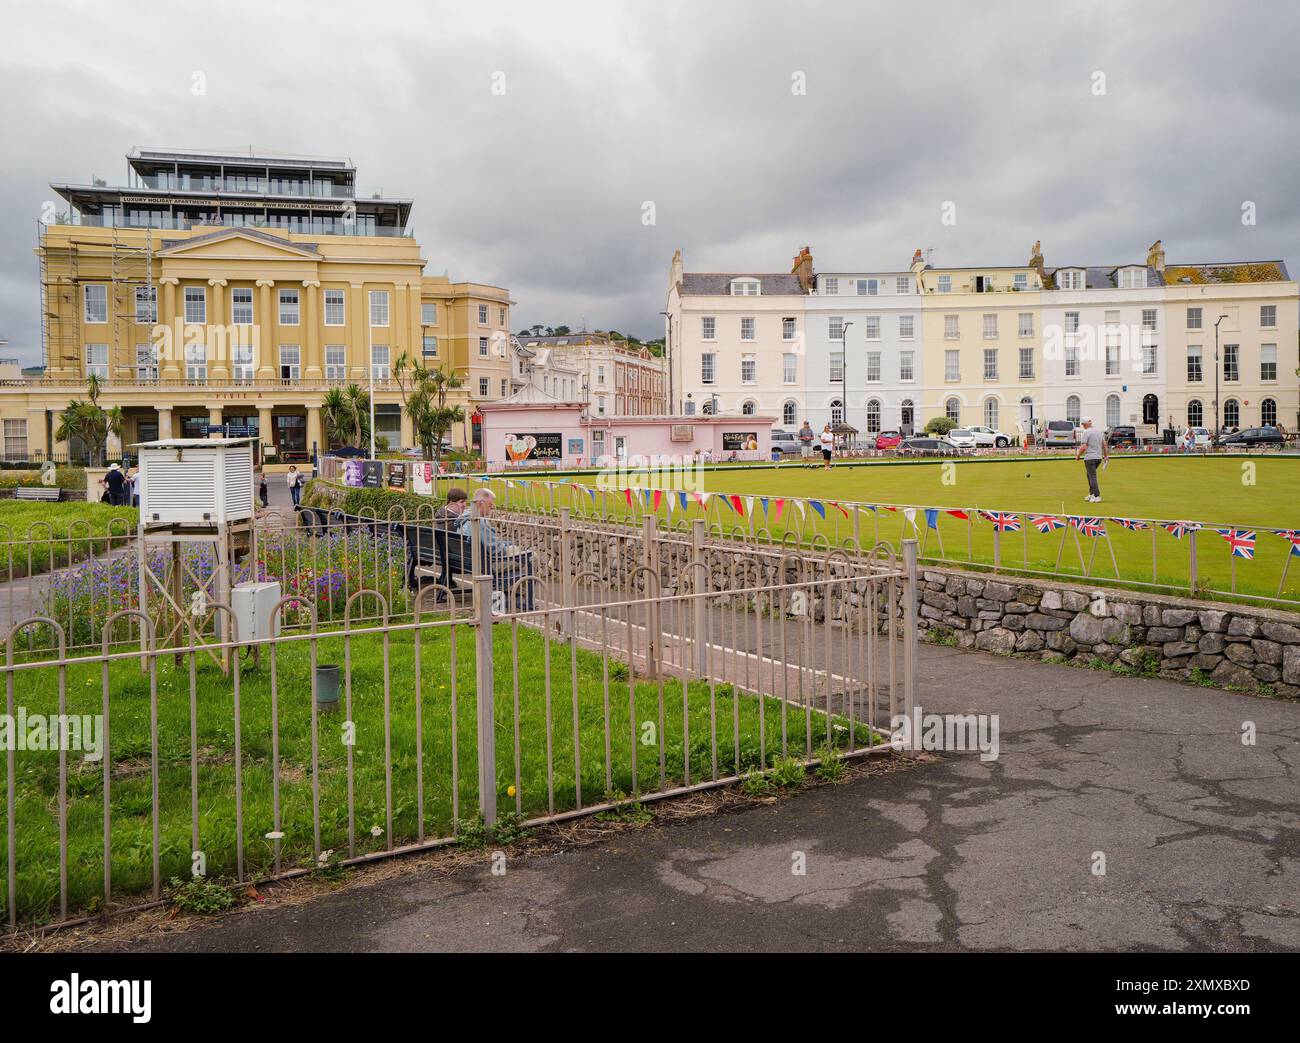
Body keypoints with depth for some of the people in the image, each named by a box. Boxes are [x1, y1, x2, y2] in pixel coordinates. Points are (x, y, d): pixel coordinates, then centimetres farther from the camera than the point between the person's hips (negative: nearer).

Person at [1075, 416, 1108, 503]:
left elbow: (1083, 447, -17)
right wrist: (1106, 455, 25)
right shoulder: (1098, 431, 11)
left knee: (1092, 477, -6)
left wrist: (1078, 455, -2)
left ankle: (1097, 496, -10)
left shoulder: (1086, 432, -11)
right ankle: (1091, 494, 21)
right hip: (1099, 457, 7)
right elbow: (1104, 444, 16)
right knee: (1090, 475, 21)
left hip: (1090, 458, -7)